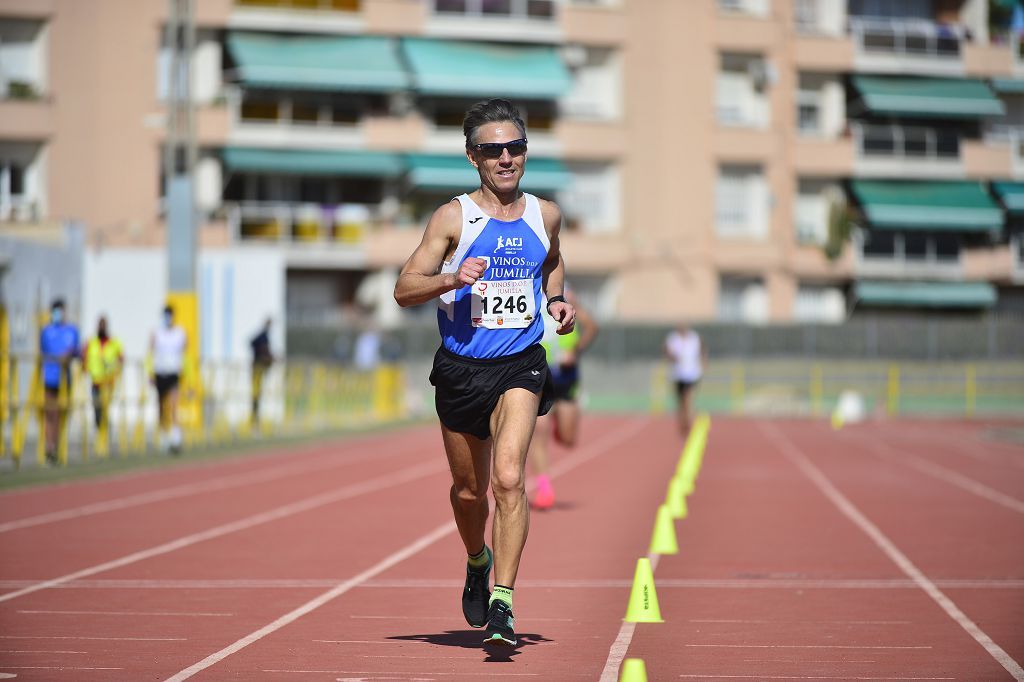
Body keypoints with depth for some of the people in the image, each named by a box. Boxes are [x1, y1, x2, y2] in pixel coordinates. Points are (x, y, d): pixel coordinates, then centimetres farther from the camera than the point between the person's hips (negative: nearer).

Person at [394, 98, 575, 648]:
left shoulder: (545, 215, 4)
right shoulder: (453, 218, -5)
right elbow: (404, 289, -7)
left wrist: (556, 302, 7)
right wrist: (451, 279, -25)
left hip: (520, 364, 0)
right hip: (461, 368, 0)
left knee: (508, 478, -20)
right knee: (469, 488, 15)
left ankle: (502, 603, -18)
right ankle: (477, 562, 46)